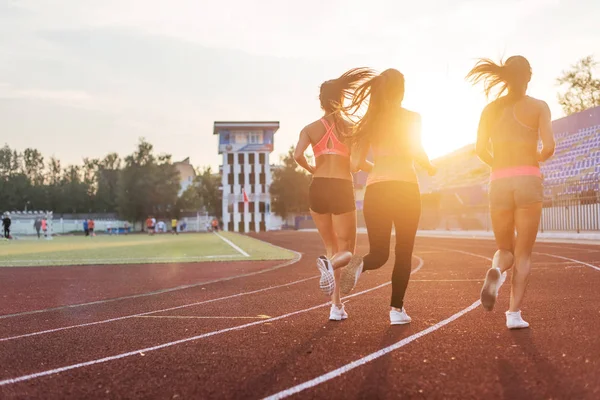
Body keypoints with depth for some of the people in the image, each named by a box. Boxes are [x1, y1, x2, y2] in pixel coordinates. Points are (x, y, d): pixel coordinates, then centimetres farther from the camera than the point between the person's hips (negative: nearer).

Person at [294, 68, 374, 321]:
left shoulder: (311, 128, 5)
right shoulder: (349, 128, 1)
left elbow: (297, 155, -12)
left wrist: (310, 169, 8)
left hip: (318, 189, 3)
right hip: (342, 189, -2)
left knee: (331, 247, 17)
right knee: (346, 251, 8)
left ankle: (337, 306, 8)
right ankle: (331, 263, -30)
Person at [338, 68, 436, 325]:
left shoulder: (368, 122, 11)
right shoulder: (410, 118, 2)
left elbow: (357, 163, 7)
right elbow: (416, 152, -13)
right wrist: (429, 167, 8)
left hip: (375, 190, 3)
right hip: (405, 188, -3)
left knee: (378, 253, 10)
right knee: (403, 253, 10)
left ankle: (357, 265, -24)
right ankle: (397, 309, 8)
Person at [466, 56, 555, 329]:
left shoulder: (491, 109, 10)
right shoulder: (538, 107, 3)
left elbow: (481, 149, 1)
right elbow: (548, 148, -8)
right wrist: (534, 160, 14)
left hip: (499, 183, 2)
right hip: (529, 181, -2)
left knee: (506, 249, 17)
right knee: (523, 253, 7)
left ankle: (496, 272, -19)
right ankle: (514, 313, -3)